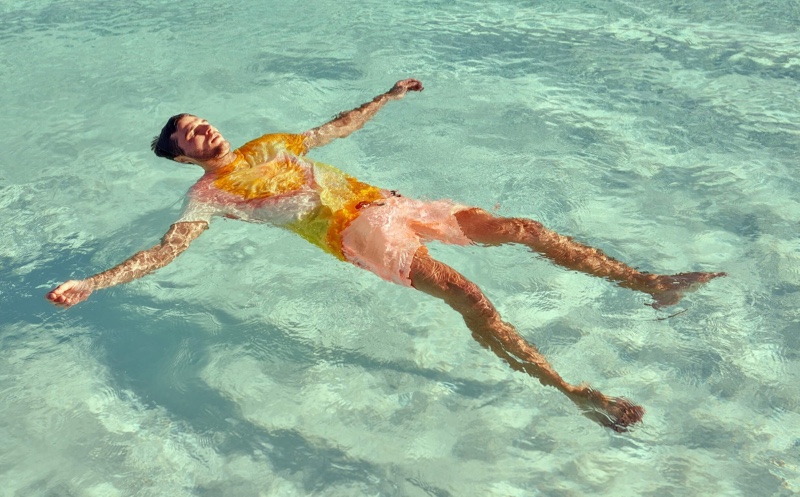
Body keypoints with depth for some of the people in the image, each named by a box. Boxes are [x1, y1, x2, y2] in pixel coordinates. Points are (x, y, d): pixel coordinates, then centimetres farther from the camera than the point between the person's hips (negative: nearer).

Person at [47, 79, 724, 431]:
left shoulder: (271, 145, 24)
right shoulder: (210, 193, 6)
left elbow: (339, 126, 34)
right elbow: (168, 250, -3)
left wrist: (390, 95, 39)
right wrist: (91, 284, -13)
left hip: (385, 201, 7)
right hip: (353, 231, -7)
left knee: (521, 227, -3)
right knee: (464, 292, -30)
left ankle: (651, 283, 2)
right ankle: (574, 392, -30)